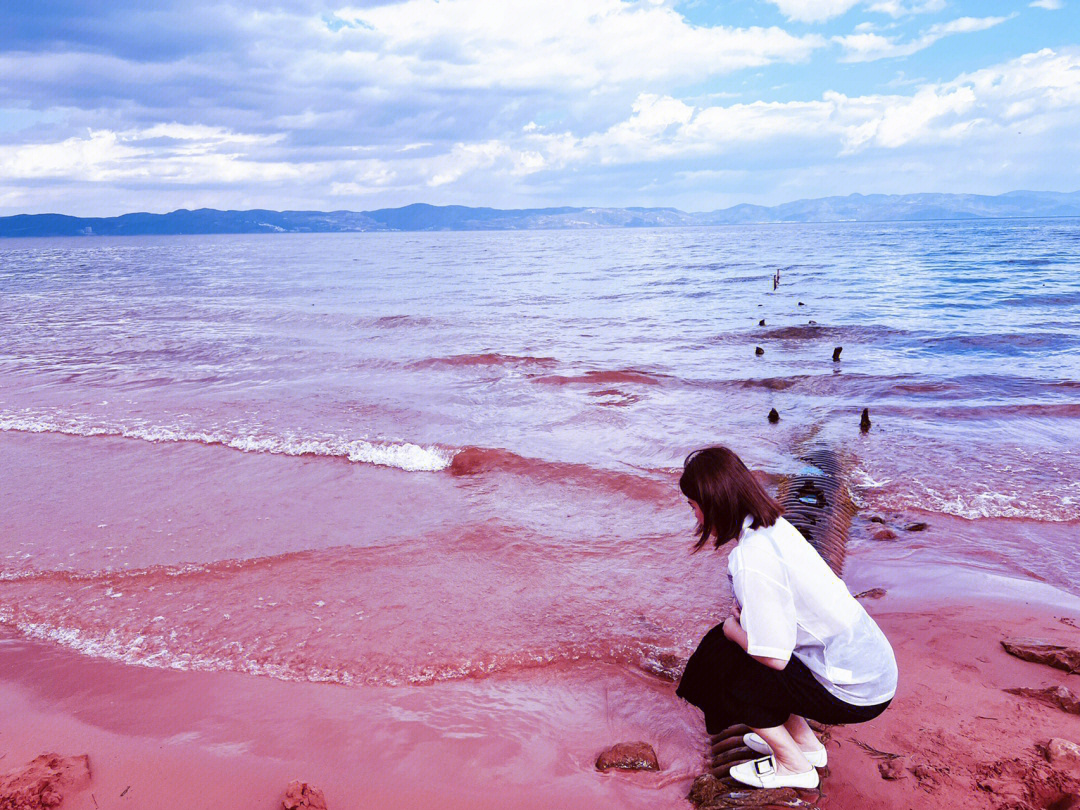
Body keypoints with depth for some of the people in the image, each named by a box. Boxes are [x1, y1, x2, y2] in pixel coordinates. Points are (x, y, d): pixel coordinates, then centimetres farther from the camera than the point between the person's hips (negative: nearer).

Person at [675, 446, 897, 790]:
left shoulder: (751, 558, -25)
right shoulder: (775, 526, 4)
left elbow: (774, 657, -21)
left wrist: (732, 628, -4)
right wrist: (743, 611, 3)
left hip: (853, 693, -9)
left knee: (718, 662, -3)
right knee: (731, 640, 16)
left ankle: (793, 765, 12)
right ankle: (805, 742, 26)